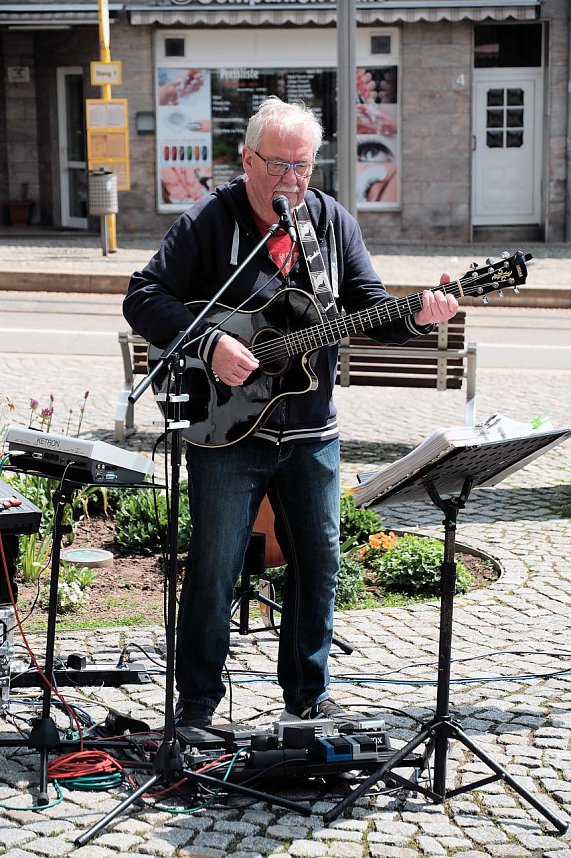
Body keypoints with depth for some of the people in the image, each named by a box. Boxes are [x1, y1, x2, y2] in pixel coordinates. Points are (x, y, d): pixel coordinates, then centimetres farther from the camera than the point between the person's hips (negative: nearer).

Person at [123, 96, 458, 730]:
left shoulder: (333, 223, 5)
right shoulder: (208, 223, -7)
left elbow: (369, 309, 6)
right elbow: (143, 297, -11)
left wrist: (416, 318, -15)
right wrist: (209, 344, -24)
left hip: (312, 432, 4)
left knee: (318, 564, 11)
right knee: (213, 570, 0)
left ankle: (307, 696, 27)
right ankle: (197, 704, 15)